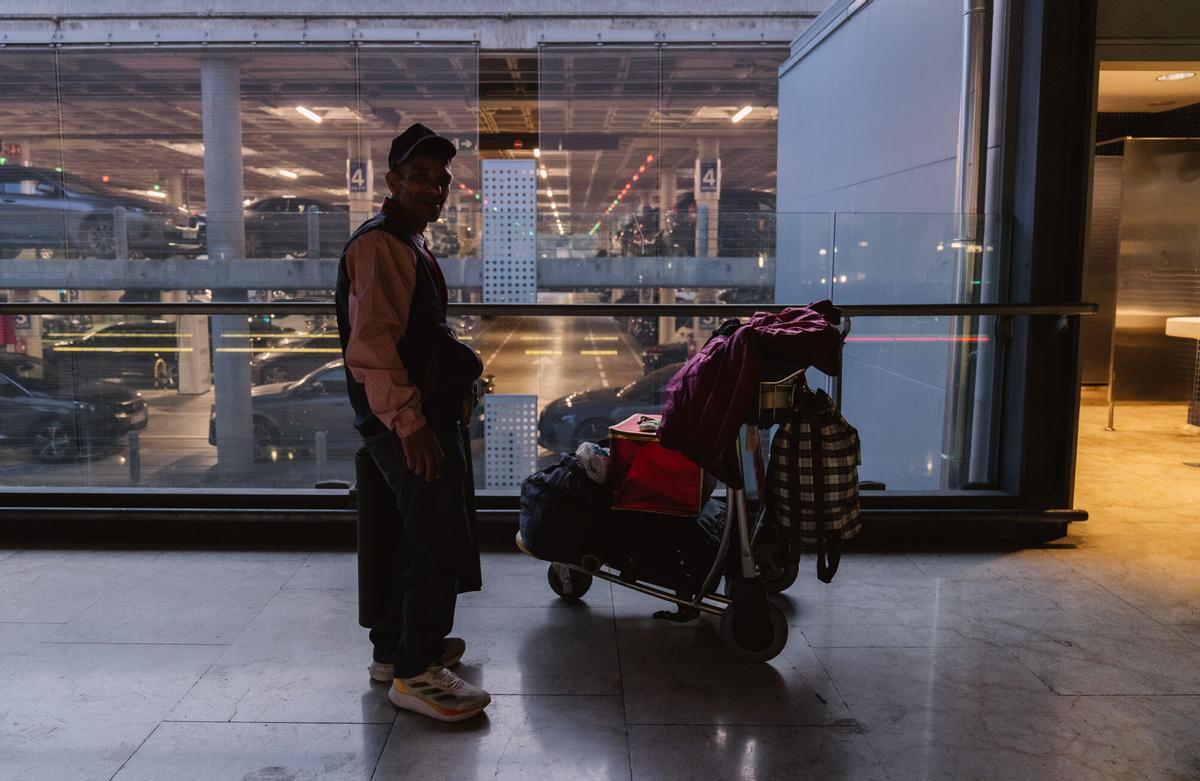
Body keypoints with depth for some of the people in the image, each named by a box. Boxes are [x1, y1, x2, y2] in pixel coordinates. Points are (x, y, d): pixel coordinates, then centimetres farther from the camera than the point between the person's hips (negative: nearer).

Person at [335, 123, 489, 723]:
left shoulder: (408, 244, 20)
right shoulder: (380, 244, -15)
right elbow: (371, 344, -24)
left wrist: (460, 359, 20)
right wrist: (409, 420, -27)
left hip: (422, 415, 11)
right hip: (408, 423, -11)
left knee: (423, 537, 18)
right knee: (439, 542, -6)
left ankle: (395, 647, 31)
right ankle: (416, 672, 5)